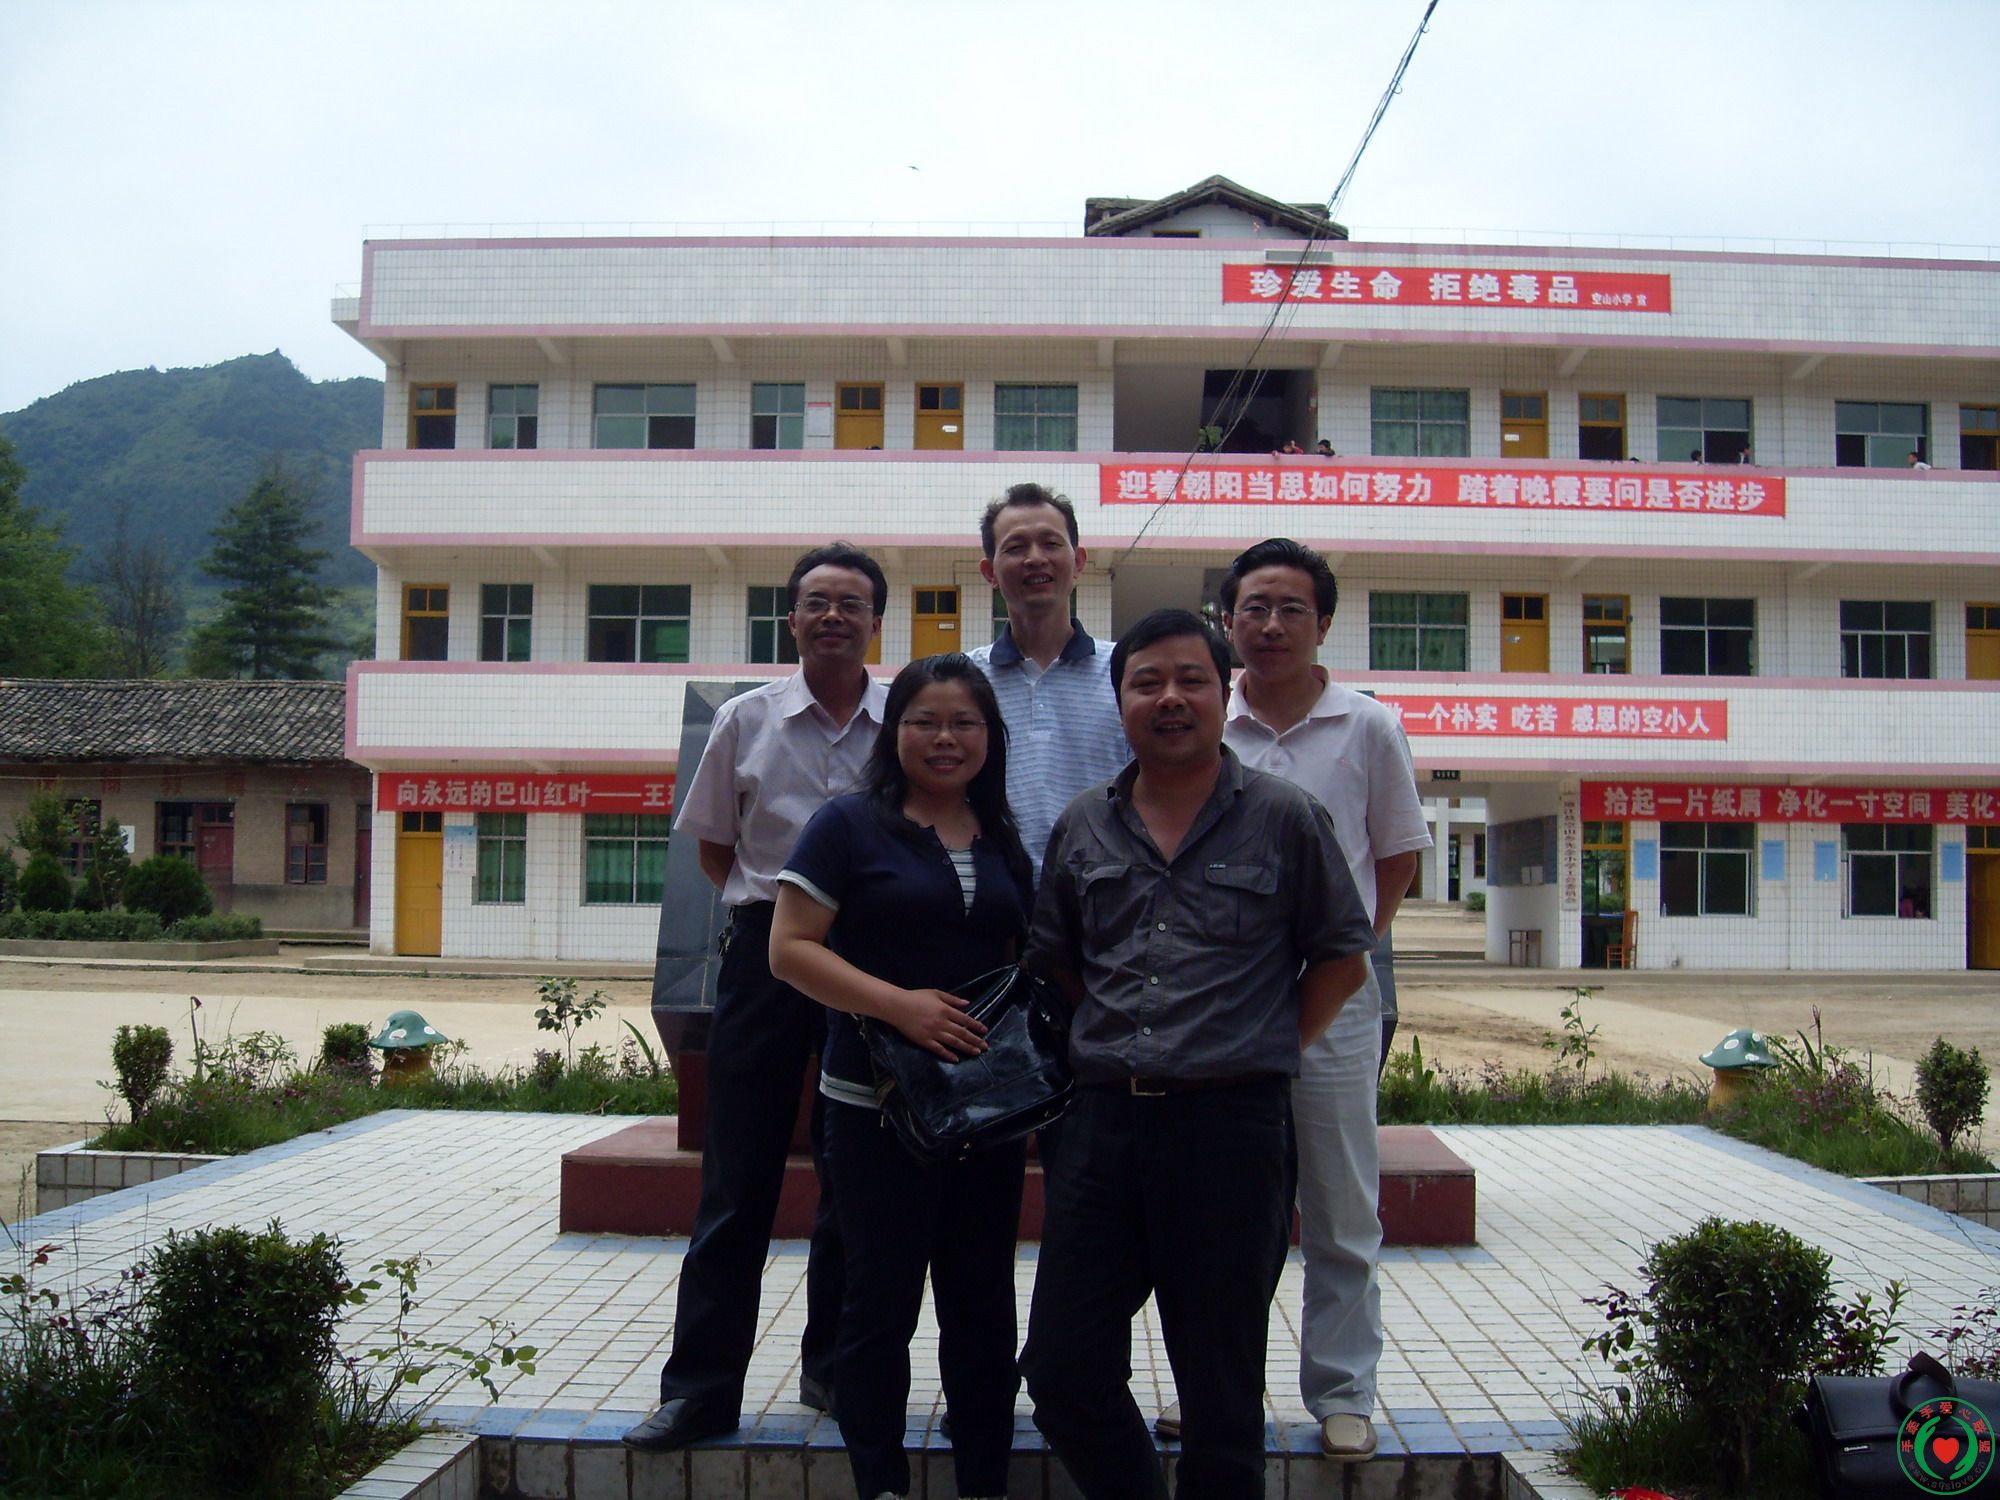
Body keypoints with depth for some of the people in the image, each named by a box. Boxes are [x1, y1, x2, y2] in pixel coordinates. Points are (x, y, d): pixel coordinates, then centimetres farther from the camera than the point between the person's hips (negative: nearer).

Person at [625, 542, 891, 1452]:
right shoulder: (746, 721, 3)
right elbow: (713, 847, 12)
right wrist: (771, 905, 3)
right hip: (767, 953, 0)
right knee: (738, 1182, 1)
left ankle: (834, 1369, 26)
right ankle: (700, 1387, 8)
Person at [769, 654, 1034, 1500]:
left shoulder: (1004, 845, 11)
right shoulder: (850, 826, -5)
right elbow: (789, 950, -11)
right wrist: (897, 1003, -21)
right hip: (879, 1105, -5)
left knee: (982, 1301, 13)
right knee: (882, 1302, 4)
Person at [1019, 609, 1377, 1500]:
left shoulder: (1285, 819, 0)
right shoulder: (1082, 828, 10)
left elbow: (1342, 957, 6)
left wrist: (1263, 1051, 0)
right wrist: (1116, 1041, 11)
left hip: (1232, 1124, -3)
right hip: (1104, 1118, 4)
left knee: (1220, 1386, 8)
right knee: (1061, 1370, 7)